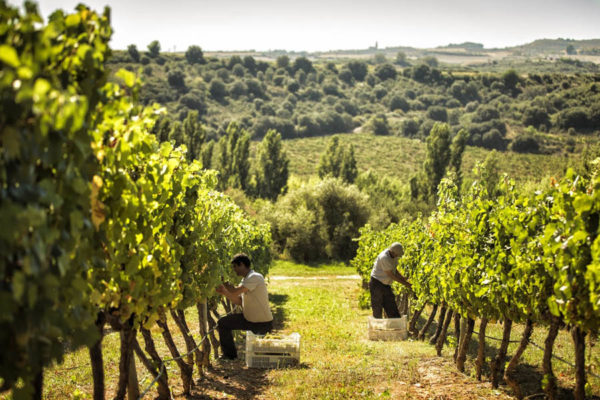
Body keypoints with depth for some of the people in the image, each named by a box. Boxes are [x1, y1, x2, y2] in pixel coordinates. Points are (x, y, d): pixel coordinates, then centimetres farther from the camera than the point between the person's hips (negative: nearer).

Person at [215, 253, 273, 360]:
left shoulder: (254, 277, -21)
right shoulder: (246, 279, 11)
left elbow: (235, 291, -28)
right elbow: (239, 301, 8)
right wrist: (224, 292, -3)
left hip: (263, 324, -9)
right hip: (249, 318, 9)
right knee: (223, 323, 12)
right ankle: (229, 353, 20)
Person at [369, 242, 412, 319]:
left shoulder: (394, 256, 1)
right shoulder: (384, 257, -26)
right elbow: (391, 275, -22)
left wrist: (404, 279, -3)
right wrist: (405, 284, -16)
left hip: (386, 285, 8)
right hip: (377, 284, -8)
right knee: (377, 310, -1)